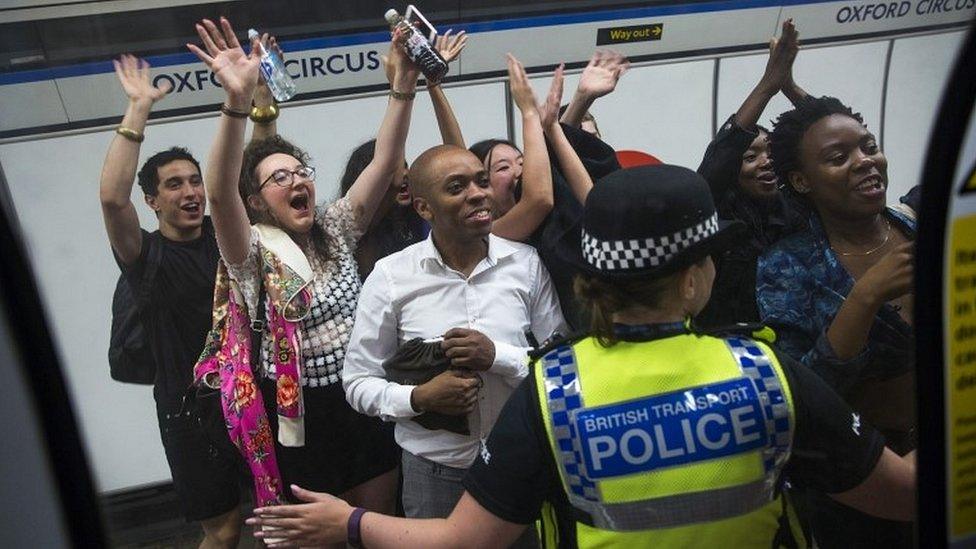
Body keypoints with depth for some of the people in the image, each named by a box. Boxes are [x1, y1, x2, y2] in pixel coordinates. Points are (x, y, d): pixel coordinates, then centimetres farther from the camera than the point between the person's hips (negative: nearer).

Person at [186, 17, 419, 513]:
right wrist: (237, 101, -42)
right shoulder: (254, 252, -9)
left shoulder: (336, 230, 4)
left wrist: (403, 85, -16)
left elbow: (384, 162, -5)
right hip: (302, 414, -4)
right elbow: (219, 193, -29)